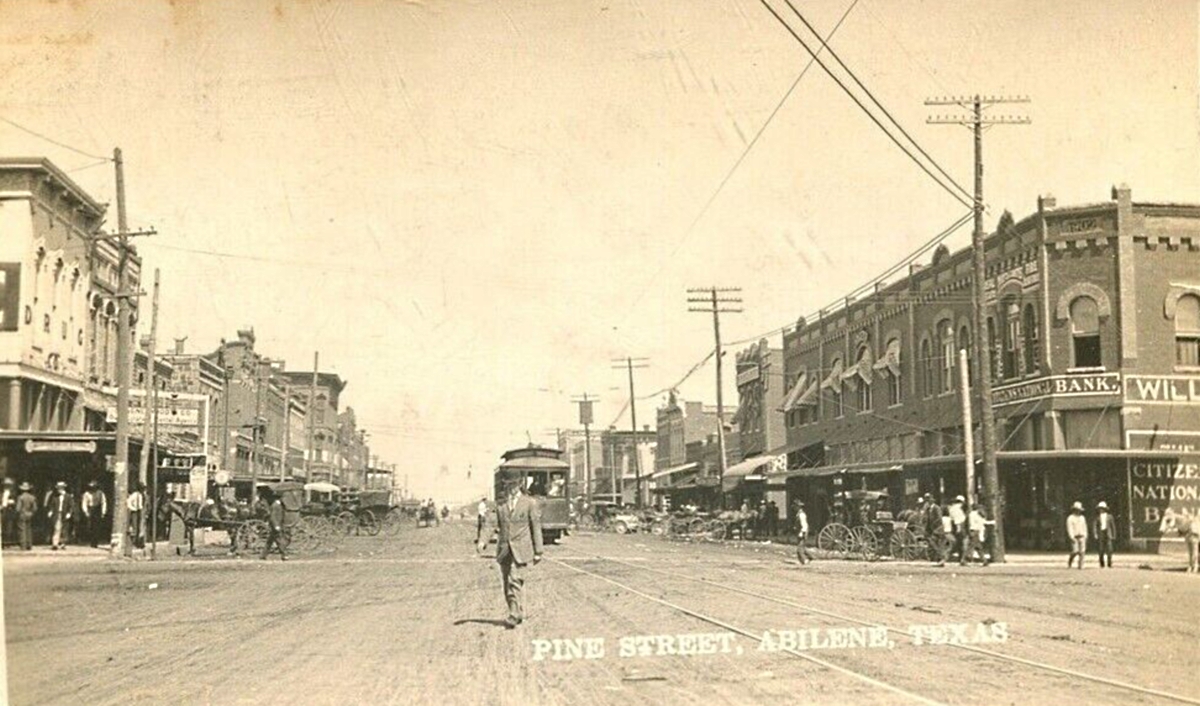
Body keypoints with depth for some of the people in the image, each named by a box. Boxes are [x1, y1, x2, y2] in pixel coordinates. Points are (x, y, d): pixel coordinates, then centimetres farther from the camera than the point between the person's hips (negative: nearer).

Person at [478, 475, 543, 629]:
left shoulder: (530, 503, 2)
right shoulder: (500, 504, 11)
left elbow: (536, 528, 3)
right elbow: (495, 525, 9)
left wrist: (538, 551, 0)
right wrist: (484, 541, -7)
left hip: (520, 549, -4)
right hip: (504, 550, 4)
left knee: (515, 581, -14)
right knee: (506, 584, 5)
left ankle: (513, 617, -14)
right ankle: (519, 613, 20)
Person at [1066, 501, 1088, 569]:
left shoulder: (1082, 518, 14)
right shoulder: (1070, 518, -3)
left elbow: (1084, 527, 16)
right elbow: (1069, 528, -10)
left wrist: (1085, 537, 6)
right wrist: (1072, 537, -19)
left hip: (1082, 537, 4)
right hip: (1074, 537, -4)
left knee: (1082, 551, -6)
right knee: (1075, 551, -13)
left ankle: (1081, 566, -5)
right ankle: (1069, 562, 11)